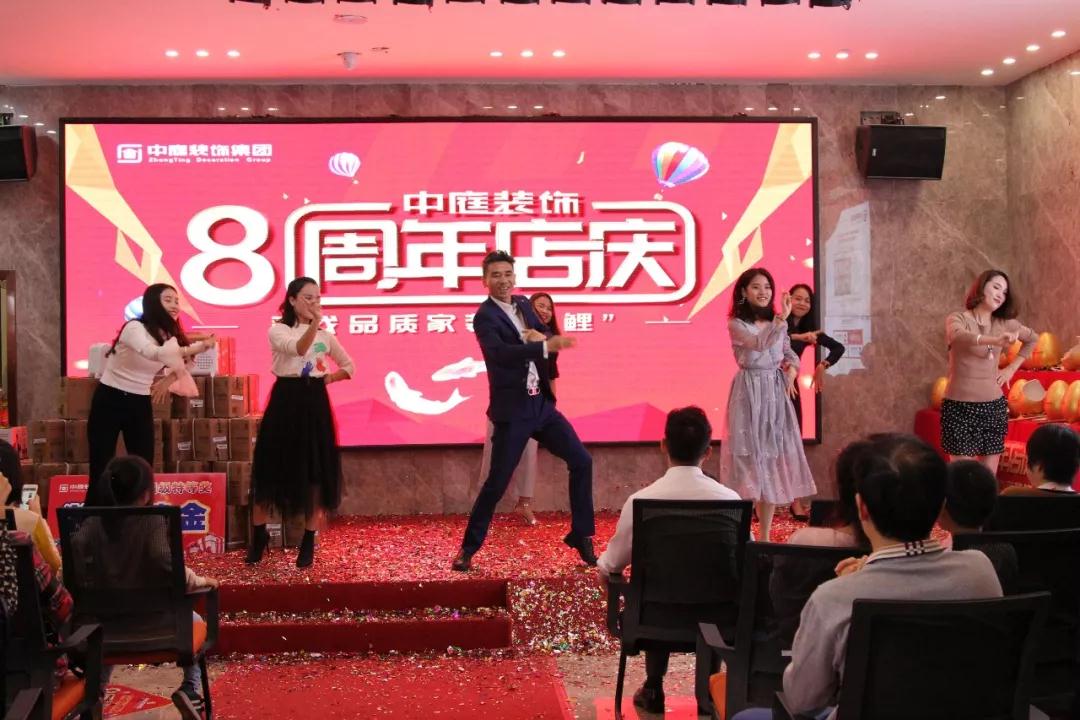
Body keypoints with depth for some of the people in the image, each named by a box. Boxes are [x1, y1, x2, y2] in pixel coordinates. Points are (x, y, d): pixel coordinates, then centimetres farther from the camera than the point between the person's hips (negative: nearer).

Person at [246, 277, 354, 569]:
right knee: (272, 466, 0)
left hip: (315, 403, 3)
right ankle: (259, 534, 17)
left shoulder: (325, 335, 11)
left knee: (316, 469, 2)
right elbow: (298, 348, -25)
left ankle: (309, 541, 13)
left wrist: (327, 379, 6)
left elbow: (349, 367, 21)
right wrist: (313, 324, -40)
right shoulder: (278, 330, -2)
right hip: (286, 400, -3)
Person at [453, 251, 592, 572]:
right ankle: (468, 548, 13)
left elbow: (548, 339, 13)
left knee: (581, 461, 5)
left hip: (542, 404, 7)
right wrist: (547, 346, -41)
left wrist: (541, 336, -12)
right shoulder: (485, 317, -13)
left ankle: (581, 536, 18)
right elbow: (500, 353, -30)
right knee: (497, 482, -3)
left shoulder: (523, 304, 10)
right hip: (512, 411, -7)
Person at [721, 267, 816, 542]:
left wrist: (792, 369, -5)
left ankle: (765, 535, 16)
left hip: (776, 393, 6)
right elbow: (760, 344, -24)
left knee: (773, 456, 7)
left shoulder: (776, 322, 11)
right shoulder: (736, 324, -7)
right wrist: (782, 318, -33)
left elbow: (789, 353, 17)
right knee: (749, 456, -6)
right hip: (749, 393, -5)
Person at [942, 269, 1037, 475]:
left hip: (993, 406, 5)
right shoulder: (958, 319, -7)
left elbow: (1032, 339, 27)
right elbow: (959, 336, -32)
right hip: (960, 406, -5)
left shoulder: (1005, 323, 7)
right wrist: (996, 340, -49)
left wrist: (1012, 367, 13)